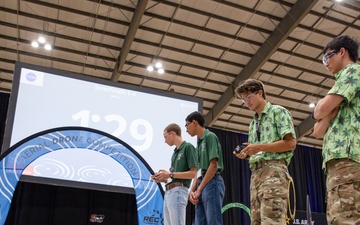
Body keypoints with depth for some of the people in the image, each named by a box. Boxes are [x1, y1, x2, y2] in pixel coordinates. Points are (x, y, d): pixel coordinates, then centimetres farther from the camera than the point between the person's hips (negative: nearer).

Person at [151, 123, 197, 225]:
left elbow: (194, 173, -13)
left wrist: (170, 174, -13)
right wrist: (163, 178, 9)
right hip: (168, 192, 9)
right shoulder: (175, 152, 22)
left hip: (178, 191, -9)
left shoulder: (188, 147, -4)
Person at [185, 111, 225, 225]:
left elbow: (214, 165, -13)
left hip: (212, 183, -9)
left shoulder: (210, 136, -4)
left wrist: (199, 189, -12)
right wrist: (192, 190, 5)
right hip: (201, 185, 9)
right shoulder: (199, 142, 22)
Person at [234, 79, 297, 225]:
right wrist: (246, 154, 5)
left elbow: (290, 143, -6)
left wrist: (259, 147, -13)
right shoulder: (253, 124, 26)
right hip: (255, 173, 8)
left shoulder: (278, 111, 5)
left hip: (274, 169, -8)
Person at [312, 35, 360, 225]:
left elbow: (321, 111, -8)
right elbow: (318, 132, 23)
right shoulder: (344, 86, 33)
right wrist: (330, 110, 6)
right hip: (339, 160, 10)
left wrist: (321, 106, 15)